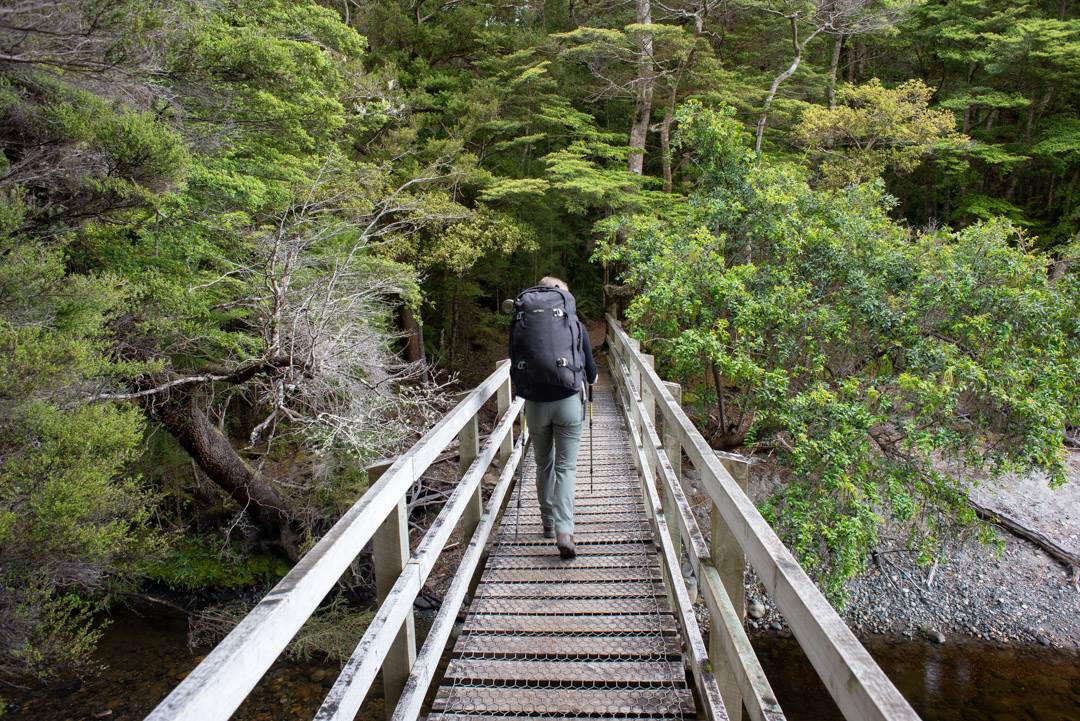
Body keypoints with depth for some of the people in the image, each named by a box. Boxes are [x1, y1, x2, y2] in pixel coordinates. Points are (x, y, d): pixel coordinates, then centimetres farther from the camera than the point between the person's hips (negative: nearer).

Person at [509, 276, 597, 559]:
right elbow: (591, 372, 7)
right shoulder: (575, 324, 1)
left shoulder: (520, 326, 2)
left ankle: (548, 523, 26)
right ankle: (564, 531, -10)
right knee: (566, 467, 3)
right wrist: (590, 378, 30)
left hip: (535, 404, 1)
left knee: (544, 465, 17)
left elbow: (515, 364, 10)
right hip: (568, 401, -1)